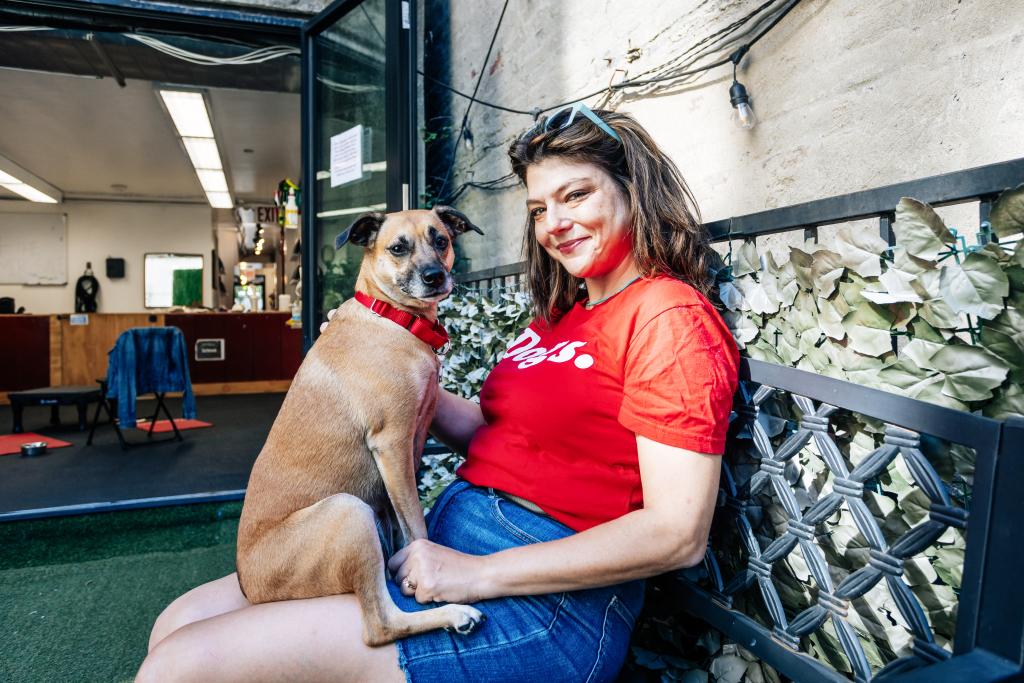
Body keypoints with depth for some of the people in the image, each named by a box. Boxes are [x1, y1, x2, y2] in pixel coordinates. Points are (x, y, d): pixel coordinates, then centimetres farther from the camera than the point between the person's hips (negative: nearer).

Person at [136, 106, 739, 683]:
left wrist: (480, 573, -18)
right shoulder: (563, 315, 15)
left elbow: (679, 532, -18)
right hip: (449, 541, 8)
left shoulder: (669, 314, -11)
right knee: (181, 623, 5)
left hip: (548, 601, -8)